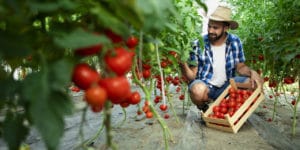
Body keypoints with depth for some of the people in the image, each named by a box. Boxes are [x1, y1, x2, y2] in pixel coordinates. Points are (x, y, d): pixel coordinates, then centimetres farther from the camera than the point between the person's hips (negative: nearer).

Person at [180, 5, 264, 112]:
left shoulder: (235, 41, -6)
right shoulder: (198, 44, -15)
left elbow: (240, 67, 5)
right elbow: (192, 76, -14)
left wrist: (251, 72, -16)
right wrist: (183, 65, -35)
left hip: (226, 85, 4)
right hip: (204, 85, -3)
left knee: (256, 82, -15)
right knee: (198, 90, -39)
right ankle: (204, 109, 0)